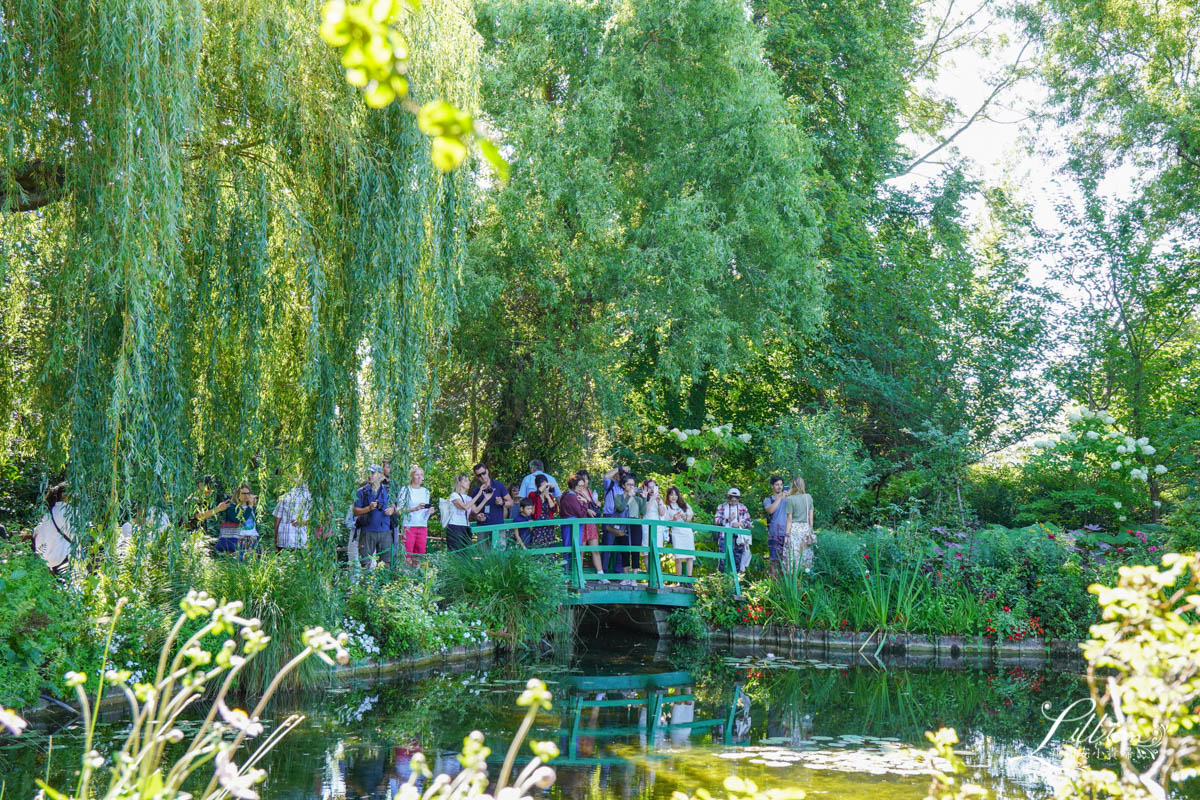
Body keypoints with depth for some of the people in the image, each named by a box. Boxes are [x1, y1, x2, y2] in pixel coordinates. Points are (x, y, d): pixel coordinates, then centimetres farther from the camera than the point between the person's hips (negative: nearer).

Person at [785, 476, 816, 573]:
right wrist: (811, 530, 18)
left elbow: (789, 519, -7)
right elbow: (811, 517, 8)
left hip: (794, 528, -4)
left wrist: (787, 535, -4)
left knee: (793, 554, -3)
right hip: (806, 528, 4)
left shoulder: (790, 499, -8)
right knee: (806, 554, 9)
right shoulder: (809, 497, 4)